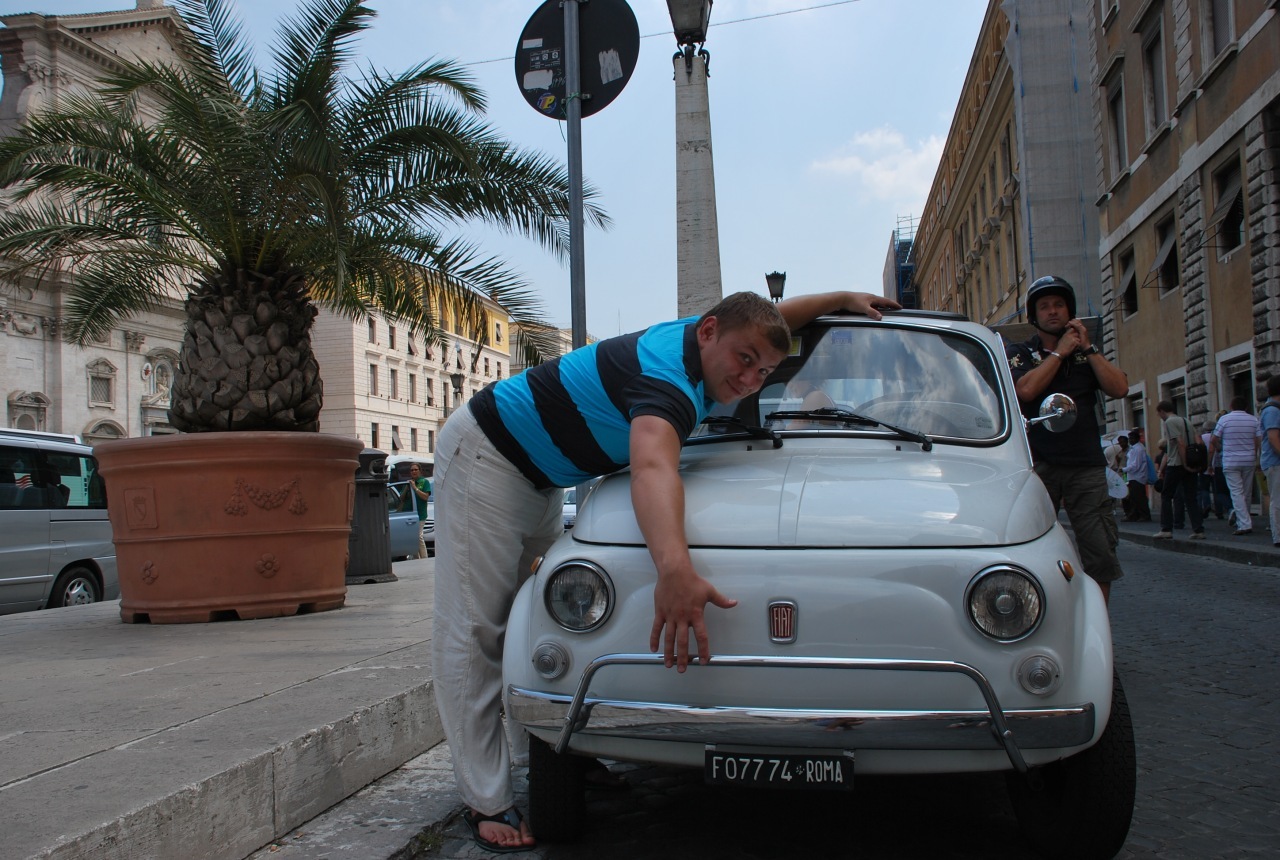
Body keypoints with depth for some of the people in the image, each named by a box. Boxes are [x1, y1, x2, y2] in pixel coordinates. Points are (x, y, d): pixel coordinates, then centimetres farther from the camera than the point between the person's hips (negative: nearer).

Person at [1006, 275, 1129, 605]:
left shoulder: (1088, 353, 18)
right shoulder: (1018, 353, 10)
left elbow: (1119, 388, 1)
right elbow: (1026, 390, -12)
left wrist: (1087, 348, 0)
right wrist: (1060, 351, -5)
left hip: (1086, 465, 3)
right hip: (1038, 465, -2)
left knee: (1101, 554, -3)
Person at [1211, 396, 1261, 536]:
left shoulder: (1224, 419, -4)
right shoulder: (1253, 420, 3)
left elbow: (1215, 440, 0)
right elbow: (1258, 441, 2)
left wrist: (1220, 448, 21)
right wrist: (1256, 460, 12)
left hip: (1231, 462, -3)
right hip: (1249, 461, 3)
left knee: (1237, 493, -5)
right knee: (1246, 493, 13)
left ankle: (1244, 525, -13)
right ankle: (1241, 521, 20)